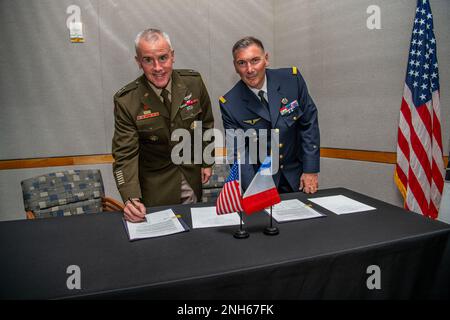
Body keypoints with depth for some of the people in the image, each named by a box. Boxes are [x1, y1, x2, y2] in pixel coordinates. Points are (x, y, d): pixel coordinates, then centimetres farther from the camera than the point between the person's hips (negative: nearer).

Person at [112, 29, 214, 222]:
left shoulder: (193, 83, -12)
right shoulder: (126, 101, -20)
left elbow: (206, 123, 3)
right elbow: (125, 155, -19)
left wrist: (206, 162, 5)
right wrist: (131, 199, -32)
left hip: (192, 177, 3)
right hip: (155, 185, -2)